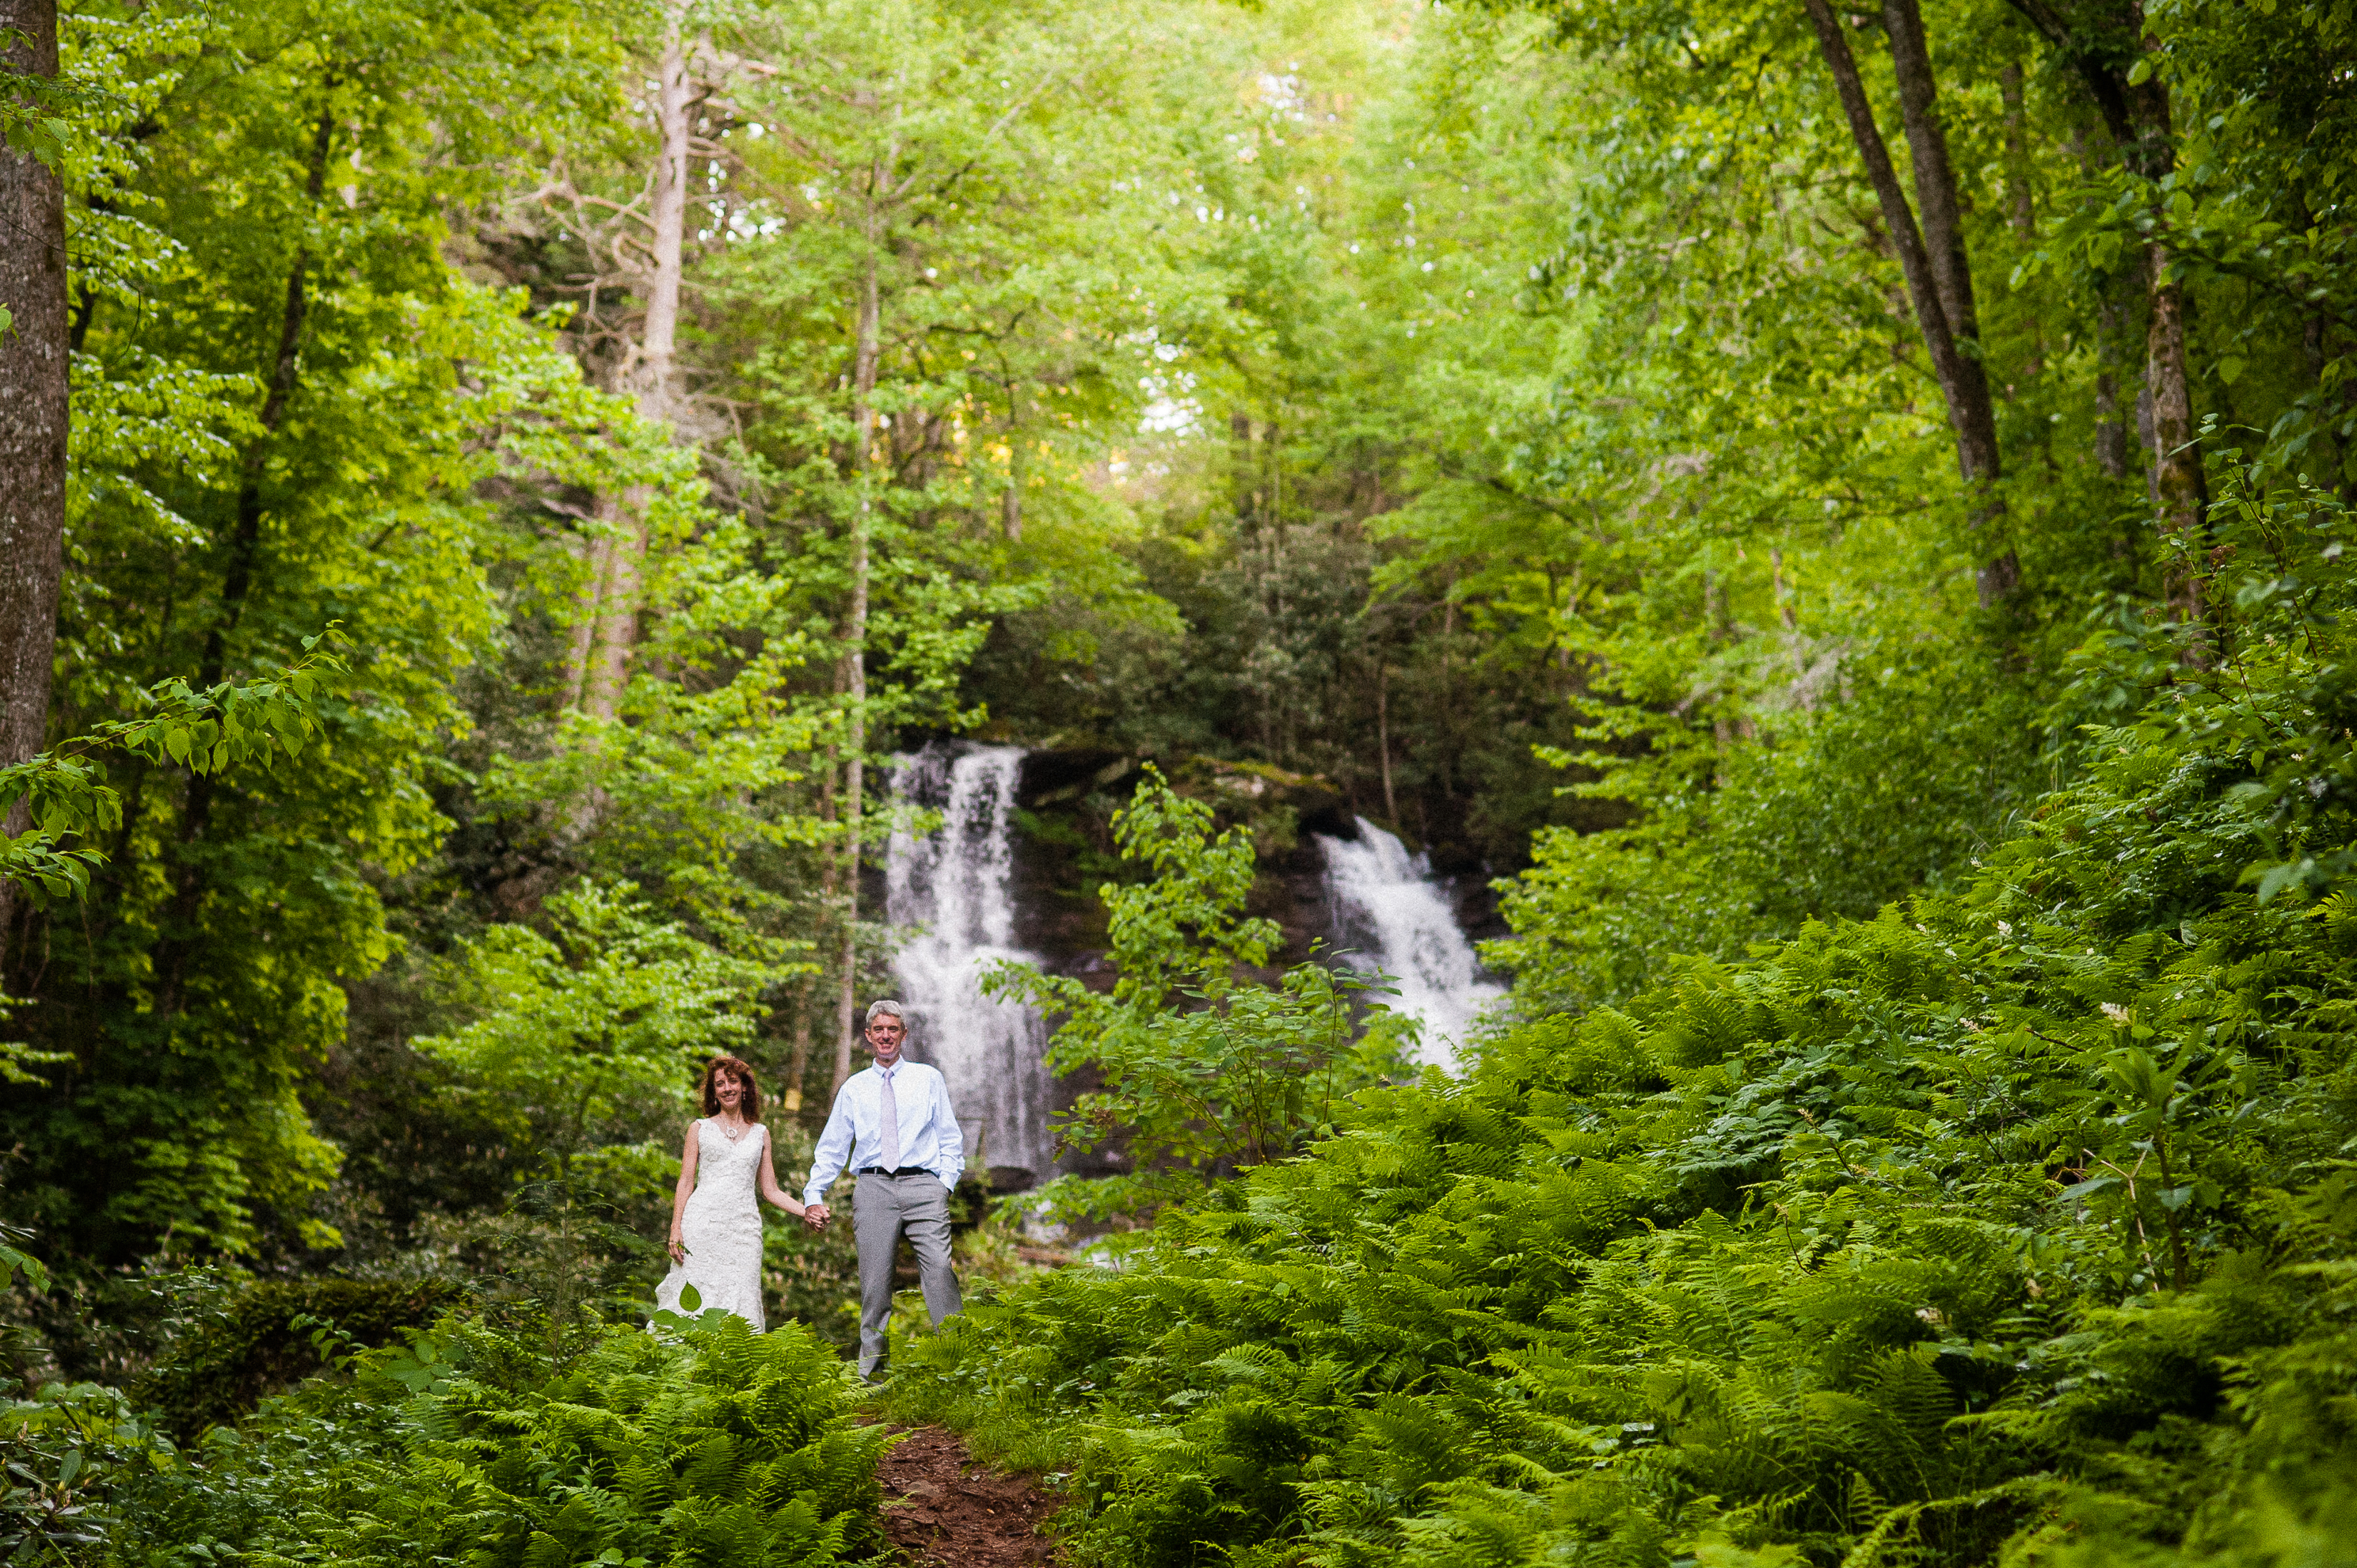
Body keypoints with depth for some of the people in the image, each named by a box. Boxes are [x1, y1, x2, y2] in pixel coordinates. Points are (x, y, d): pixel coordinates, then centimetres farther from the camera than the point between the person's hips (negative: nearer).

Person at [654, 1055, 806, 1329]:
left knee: (739, 1304, -9)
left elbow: (770, 1190, 18)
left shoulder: (760, 1133, 17)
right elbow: (686, 1182, 8)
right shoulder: (700, 1128, 12)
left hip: (743, 1228, 1)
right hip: (702, 1223, -1)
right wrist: (675, 1228, -4)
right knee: (694, 1300, -10)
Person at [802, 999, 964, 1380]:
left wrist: (946, 1184, 1)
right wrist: (814, 1196, 9)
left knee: (940, 1271, -17)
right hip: (873, 1188, 1)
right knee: (874, 1281, -1)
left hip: (922, 1185, -1)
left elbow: (951, 1139, 14)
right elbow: (831, 1148, 19)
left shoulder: (928, 1079, 14)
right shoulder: (854, 1087, 18)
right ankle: (872, 1373, 5)